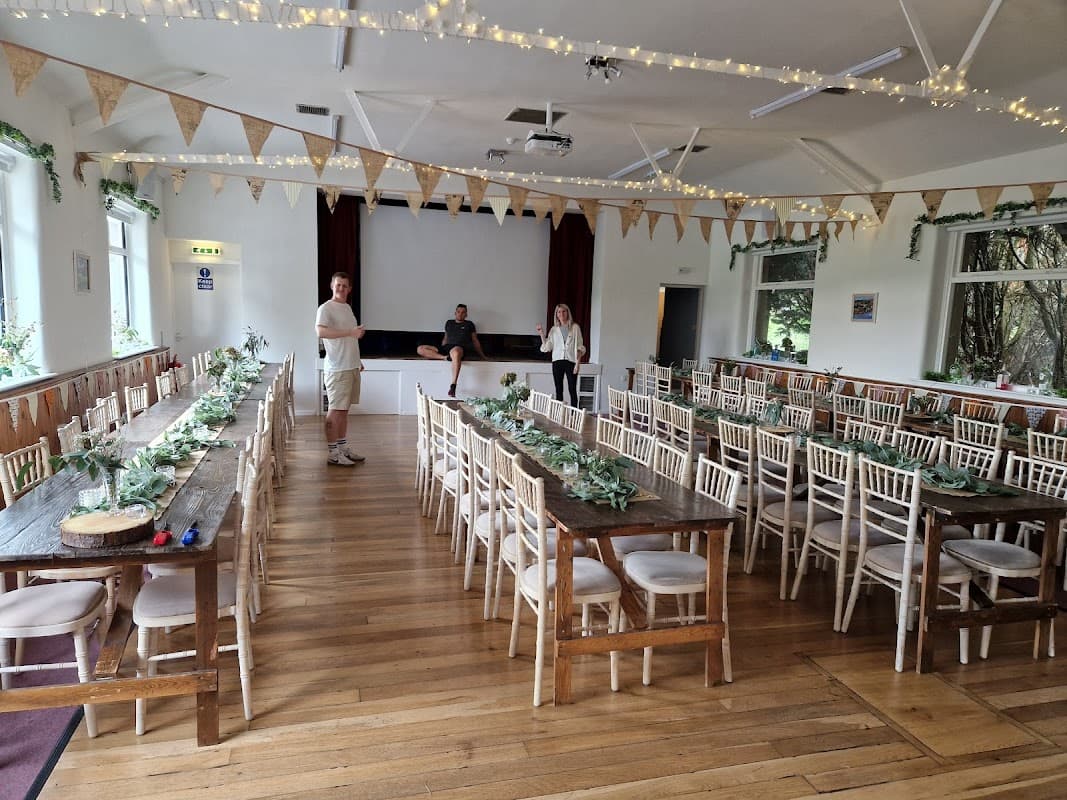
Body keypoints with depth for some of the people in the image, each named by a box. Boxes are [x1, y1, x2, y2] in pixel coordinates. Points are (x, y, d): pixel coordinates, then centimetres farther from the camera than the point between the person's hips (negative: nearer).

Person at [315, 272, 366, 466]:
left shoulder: (347, 308, 17)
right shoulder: (326, 308, -10)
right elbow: (321, 331, -28)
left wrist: (357, 361, 24)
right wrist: (350, 332, -30)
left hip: (351, 367, 8)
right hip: (337, 368, -8)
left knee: (344, 409, 13)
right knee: (335, 410, -5)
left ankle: (343, 448, 20)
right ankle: (333, 454, 1)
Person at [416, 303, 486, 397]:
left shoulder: (469, 324, 19)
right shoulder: (449, 323, 28)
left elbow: (475, 341, 21)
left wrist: (482, 356, 17)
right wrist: (440, 350, 23)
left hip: (460, 348, -5)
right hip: (446, 347, 5)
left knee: (455, 352, -47)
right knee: (420, 349, -15)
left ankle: (453, 386, -52)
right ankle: (445, 357, -30)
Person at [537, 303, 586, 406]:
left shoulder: (575, 327, 2)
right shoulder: (554, 329, 10)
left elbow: (579, 347, 0)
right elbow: (547, 347, 6)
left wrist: (578, 363, -8)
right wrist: (542, 334, -2)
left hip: (571, 361, -3)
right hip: (557, 362, 3)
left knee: (572, 390, -3)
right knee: (558, 390, 6)